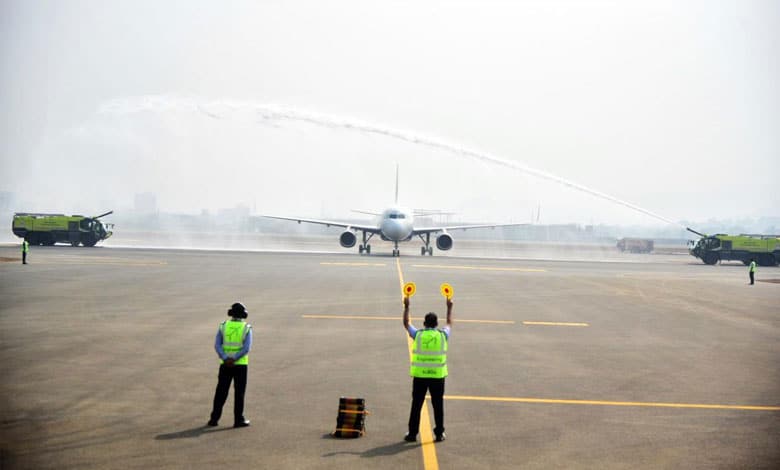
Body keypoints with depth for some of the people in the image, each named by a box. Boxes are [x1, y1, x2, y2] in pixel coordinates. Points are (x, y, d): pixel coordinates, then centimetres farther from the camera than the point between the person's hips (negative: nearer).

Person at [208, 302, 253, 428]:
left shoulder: (223, 326, 2)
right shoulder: (246, 328, -3)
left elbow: (217, 345, -8)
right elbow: (247, 348, -16)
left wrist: (226, 359, -17)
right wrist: (234, 359, -17)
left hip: (225, 365, 2)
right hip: (240, 365, -2)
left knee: (221, 392, 10)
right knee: (239, 393, 5)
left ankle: (214, 418, 11)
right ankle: (238, 420, 5)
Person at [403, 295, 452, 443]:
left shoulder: (417, 335, -2)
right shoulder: (442, 335, 0)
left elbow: (406, 323, 15)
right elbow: (449, 323, 21)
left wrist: (406, 307, 23)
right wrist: (449, 308, 33)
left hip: (419, 375, 0)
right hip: (438, 375, 0)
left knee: (416, 405, 5)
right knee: (438, 405, 8)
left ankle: (412, 434, 8)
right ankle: (439, 434, 11)